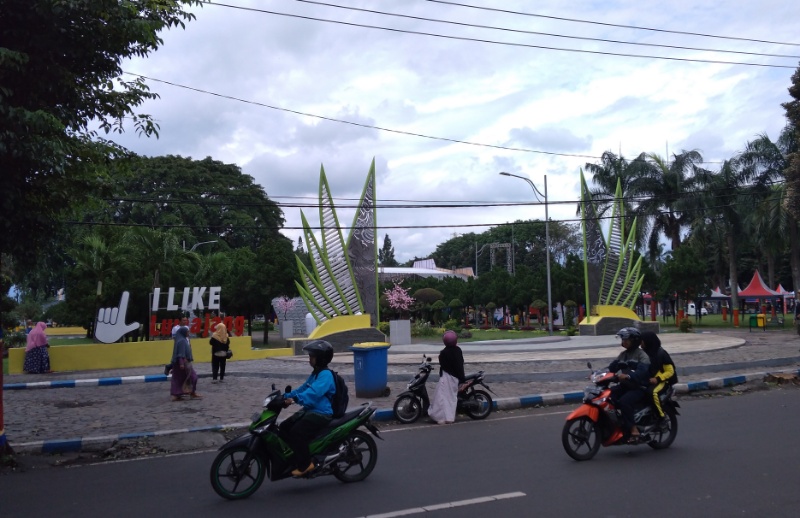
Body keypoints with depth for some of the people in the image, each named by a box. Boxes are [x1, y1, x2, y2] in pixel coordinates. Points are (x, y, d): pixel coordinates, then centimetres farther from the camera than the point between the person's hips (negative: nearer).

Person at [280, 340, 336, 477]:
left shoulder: (325, 375, -16)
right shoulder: (315, 373, 17)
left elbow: (314, 392, -32)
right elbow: (303, 388, 19)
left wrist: (295, 399, -44)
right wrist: (287, 396, 4)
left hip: (321, 413, -10)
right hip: (309, 410, 10)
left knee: (297, 432, -26)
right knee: (284, 427, -1)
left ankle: (305, 464, -13)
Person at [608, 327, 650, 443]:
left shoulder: (642, 355, -7)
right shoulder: (623, 354, 19)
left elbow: (642, 371, -25)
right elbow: (612, 367, 8)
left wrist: (627, 376, -43)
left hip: (639, 387, -8)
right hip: (624, 386, 8)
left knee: (624, 401, -33)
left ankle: (634, 430, -26)